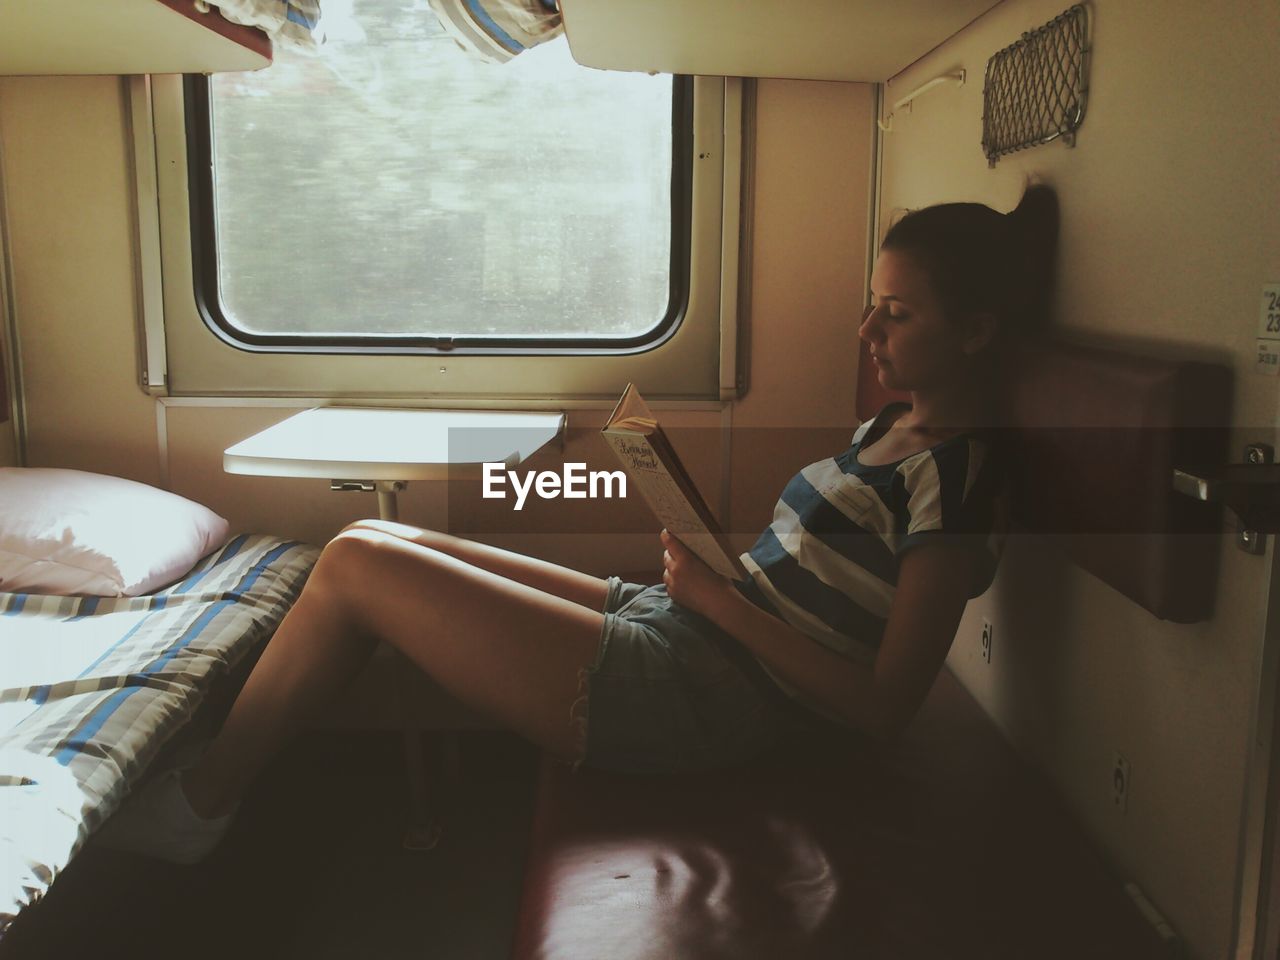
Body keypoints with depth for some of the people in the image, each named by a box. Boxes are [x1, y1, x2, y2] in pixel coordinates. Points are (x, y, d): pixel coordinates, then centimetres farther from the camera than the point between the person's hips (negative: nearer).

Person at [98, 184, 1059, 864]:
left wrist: (719, 598, -15)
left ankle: (194, 810, 9)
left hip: (695, 699, -10)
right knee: (374, 539, 8)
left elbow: (884, 706, -19)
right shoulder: (896, 424, 13)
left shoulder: (955, 474, -15)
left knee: (354, 564, -10)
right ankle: (221, 774, 18)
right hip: (669, 628, 10)